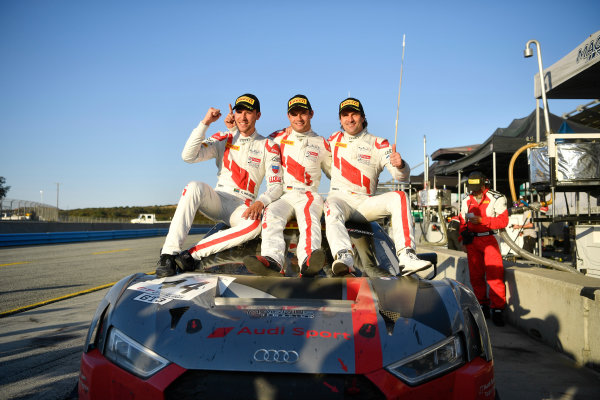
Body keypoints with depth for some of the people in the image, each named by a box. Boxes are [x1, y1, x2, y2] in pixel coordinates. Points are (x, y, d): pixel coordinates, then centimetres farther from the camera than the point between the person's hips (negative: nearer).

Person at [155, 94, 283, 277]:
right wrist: (205, 123, -11)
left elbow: (276, 185, -4)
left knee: (255, 224, -36)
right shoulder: (223, 139, 9)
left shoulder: (268, 146, 5)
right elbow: (188, 156, -5)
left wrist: (260, 202, -24)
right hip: (217, 200, 1)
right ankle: (169, 252, -34)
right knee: (194, 187, -32)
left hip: (243, 207, -1)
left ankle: (191, 255, -35)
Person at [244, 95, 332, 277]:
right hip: (282, 195, 1)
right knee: (271, 214, -35)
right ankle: (272, 260, -60)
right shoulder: (277, 138, 17)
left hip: (309, 195, -1)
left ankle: (308, 261, -66)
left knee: (309, 217, -37)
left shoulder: (321, 144, 17)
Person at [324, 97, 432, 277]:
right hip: (339, 197, 0)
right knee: (332, 211, -35)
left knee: (400, 197, -25)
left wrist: (399, 165, -30)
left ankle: (406, 257, -36)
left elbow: (401, 176, -7)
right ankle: (344, 258, -58)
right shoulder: (334, 139, 15)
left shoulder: (378, 144, 6)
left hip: (365, 202, 0)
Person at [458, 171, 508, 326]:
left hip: (489, 239, -5)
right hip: (472, 240, 5)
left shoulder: (496, 199, -4)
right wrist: (463, 239, 13)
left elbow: (503, 221, -9)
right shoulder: (466, 201, 13)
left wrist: (482, 220, -17)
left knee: (495, 275, -12)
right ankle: (483, 305, 16)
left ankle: (497, 309, -4)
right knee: (475, 276, 6)